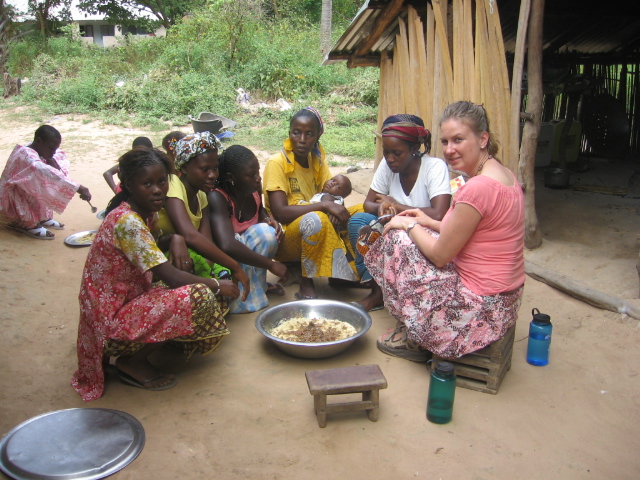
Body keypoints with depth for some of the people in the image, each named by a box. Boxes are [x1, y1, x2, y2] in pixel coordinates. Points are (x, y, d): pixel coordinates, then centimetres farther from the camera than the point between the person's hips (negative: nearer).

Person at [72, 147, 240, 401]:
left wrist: (174, 238, -2)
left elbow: (153, 244, 22)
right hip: (111, 320, -9)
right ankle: (132, 362, -6)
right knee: (199, 297, -26)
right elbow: (170, 276, -27)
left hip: (131, 301, 9)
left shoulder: (146, 212, 2)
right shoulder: (126, 221, -25)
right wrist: (217, 285, -12)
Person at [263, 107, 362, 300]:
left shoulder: (317, 160, 5)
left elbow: (330, 195, 3)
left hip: (313, 233, 7)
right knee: (316, 220, -37)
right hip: (284, 237, -7)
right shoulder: (277, 163, -15)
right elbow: (279, 213, -24)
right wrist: (324, 205, -29)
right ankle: (306, 284, -20)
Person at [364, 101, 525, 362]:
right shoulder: (504, 174, 4)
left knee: (397, 239, -1)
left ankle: (412, 338, 15)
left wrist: (410, 225, -1)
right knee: (420, 236, 18)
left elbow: (440, 255, -17)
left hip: (482, 308, -10)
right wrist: (431, 222, 11)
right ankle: (412, 329, 25)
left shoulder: (478, 188, -25)